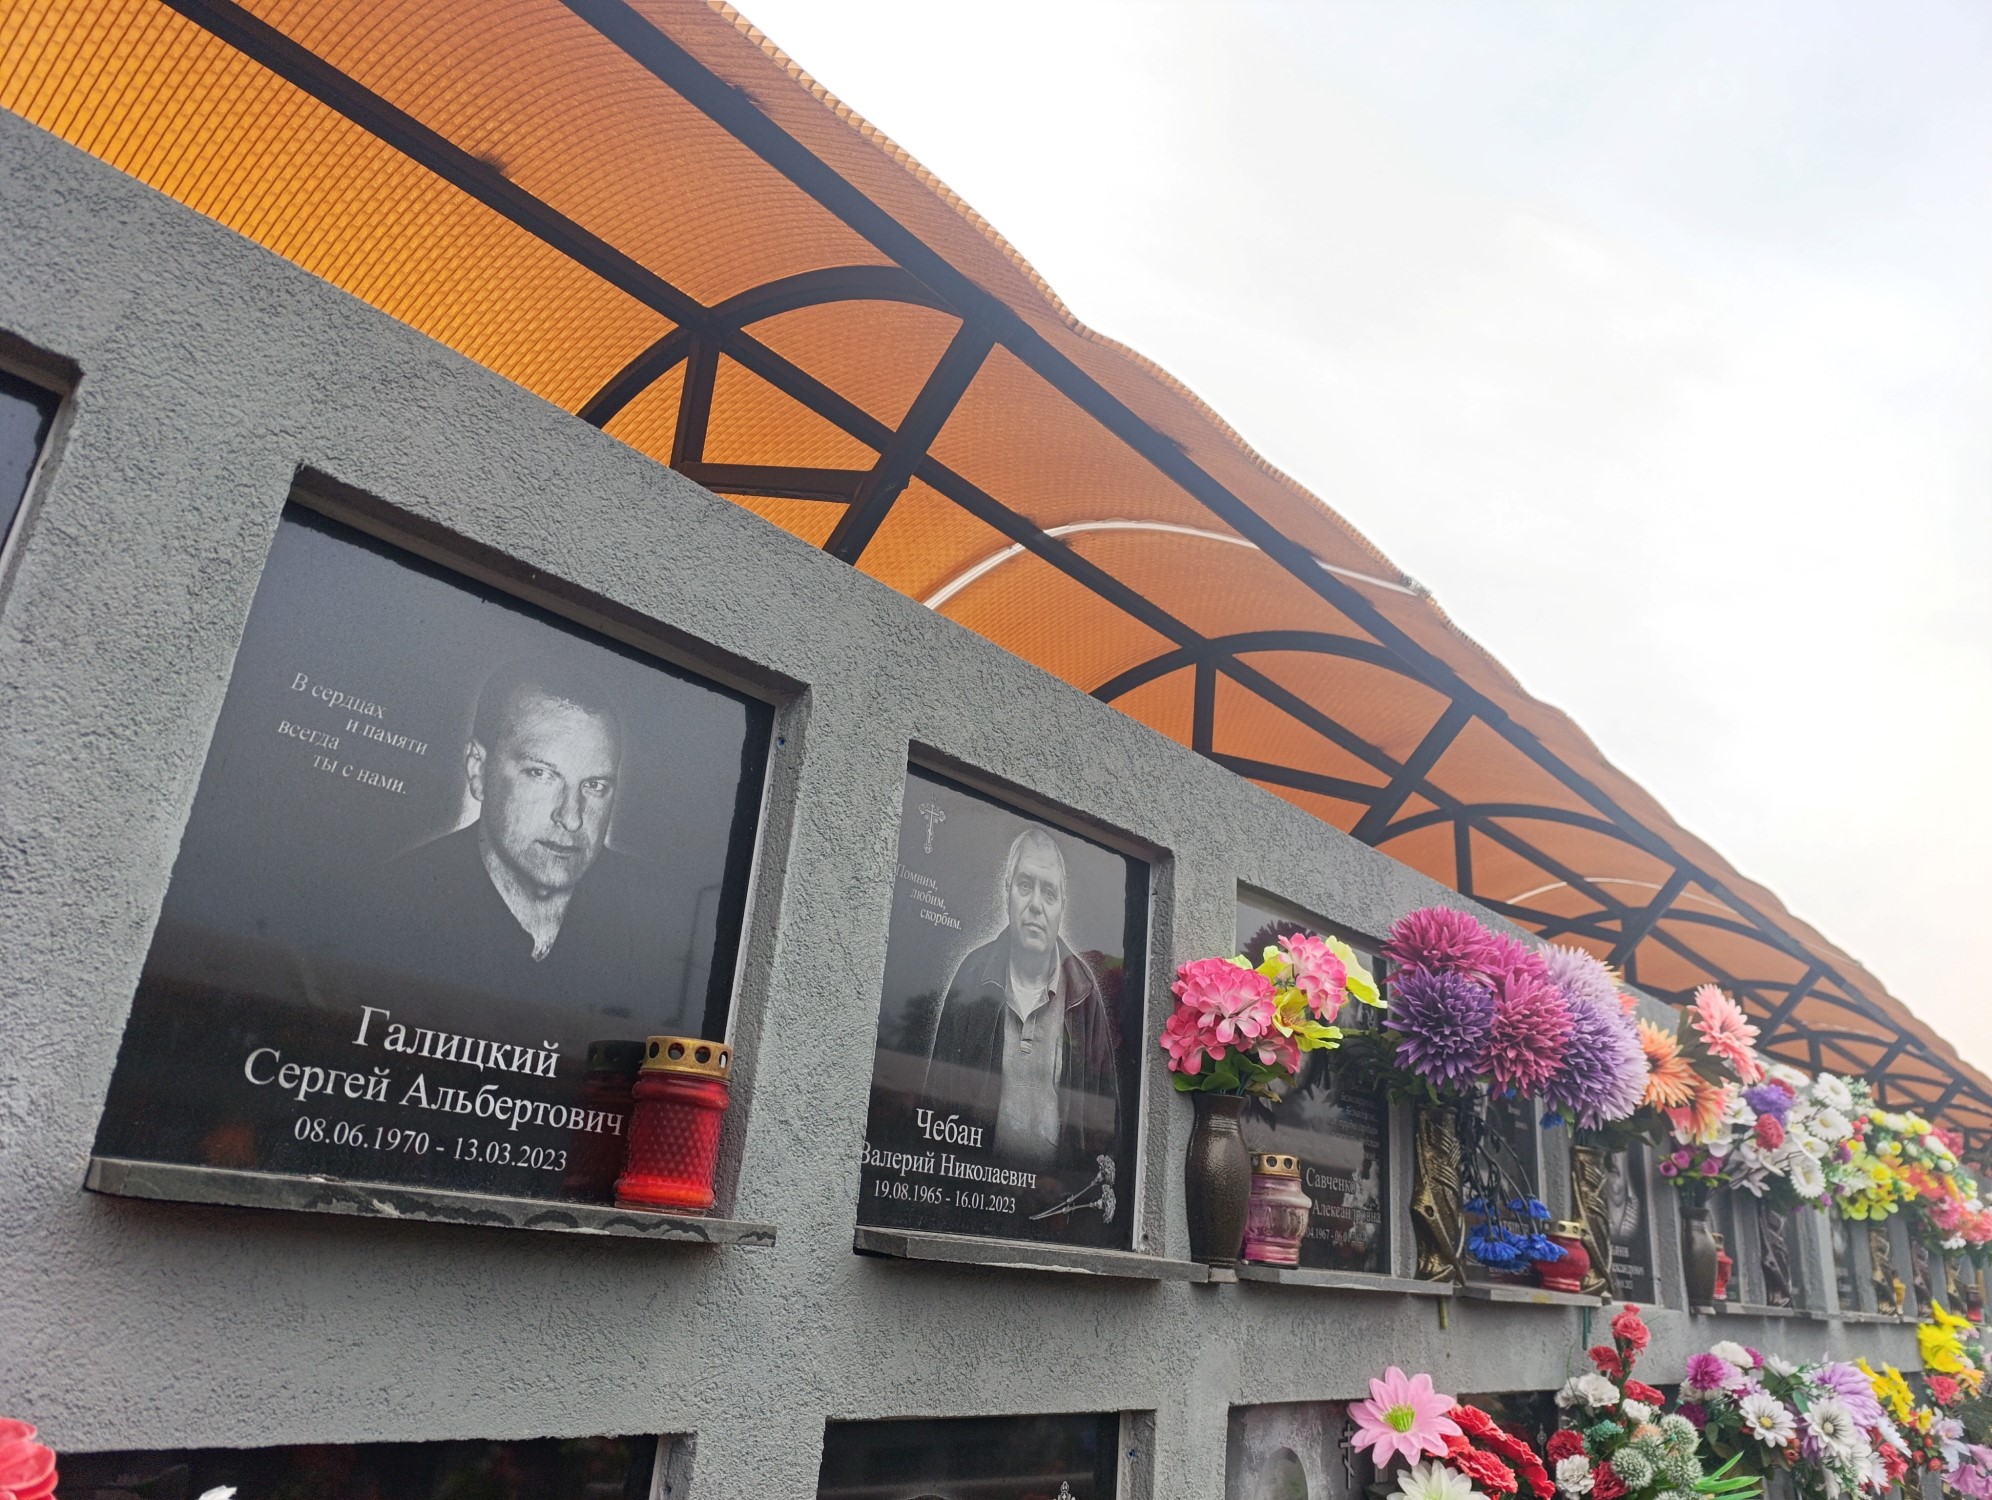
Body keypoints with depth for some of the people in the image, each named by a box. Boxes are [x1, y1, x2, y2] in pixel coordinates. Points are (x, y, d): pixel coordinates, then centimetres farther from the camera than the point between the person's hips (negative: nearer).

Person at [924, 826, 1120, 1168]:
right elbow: (940, 1086, 8)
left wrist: (1103, 1163, -6)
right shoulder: (973, 974, 4)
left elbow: (1106, 1104, 8)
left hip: (1063, 1174, 0)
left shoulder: (1085, 992, 4)